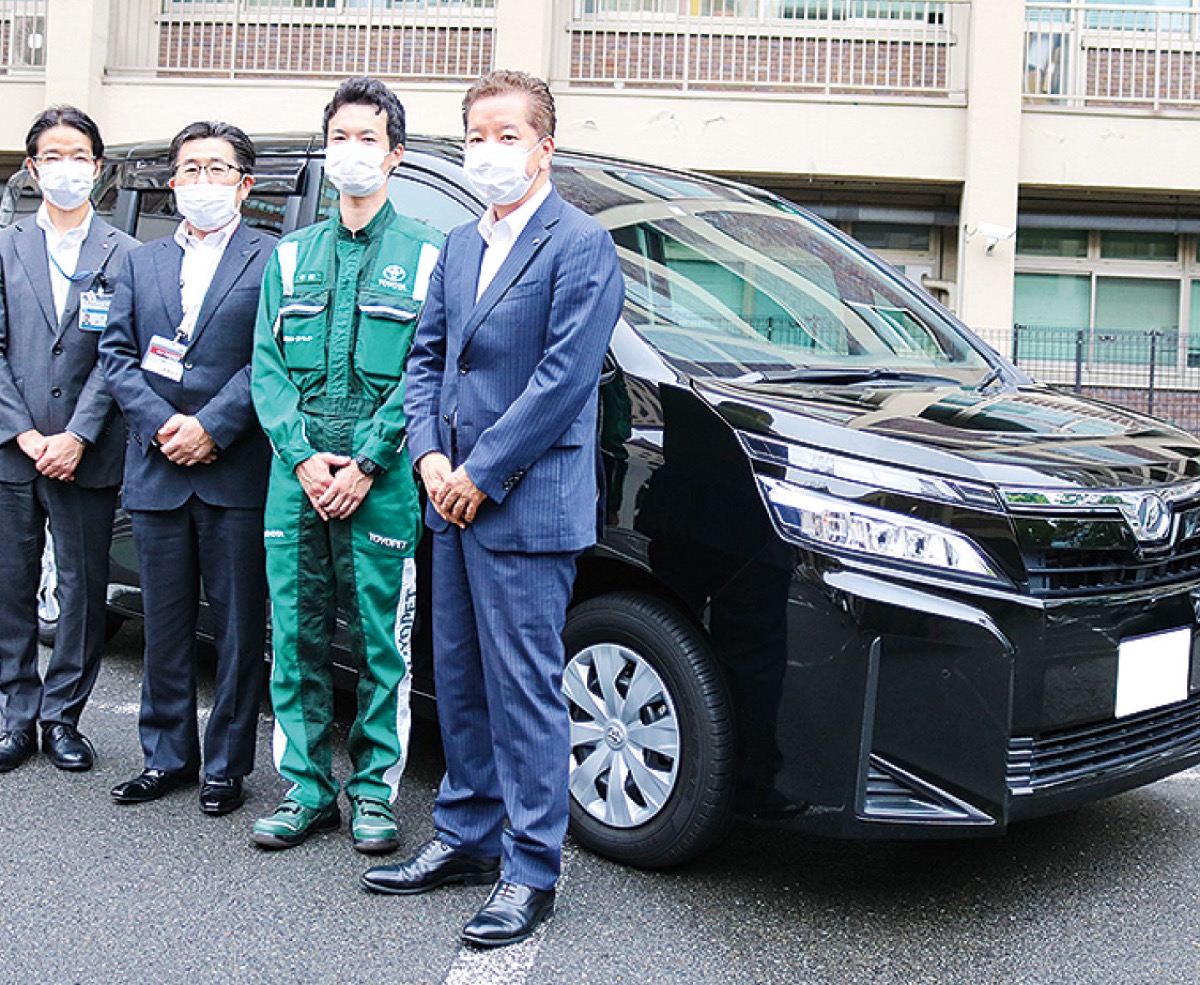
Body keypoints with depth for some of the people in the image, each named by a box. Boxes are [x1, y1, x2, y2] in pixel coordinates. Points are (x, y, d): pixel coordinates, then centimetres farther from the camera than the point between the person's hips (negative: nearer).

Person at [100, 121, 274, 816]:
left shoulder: (272, 260, 0)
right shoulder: (143, 264, 16)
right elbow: (117, 354, 9)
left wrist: (211, 427, -15)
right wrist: (160, 424, -7)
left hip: (236, 476, -4)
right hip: (156, 473, 4)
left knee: (239, 627, 4)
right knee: (166, 623, 12)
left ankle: (228, 765, 15)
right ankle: (168, 756, 25)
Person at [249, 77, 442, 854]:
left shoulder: (424, 255, 4)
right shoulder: (292, 256, 16)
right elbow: (267, 367, 9)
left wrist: (364, 463, -12)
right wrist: (304, 456, -6)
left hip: (382, 479, -3)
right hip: (297, 472, 4)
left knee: (381, 639, 0)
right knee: (297, 636, 6)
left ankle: (375, 791, 13)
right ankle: (307, 790, 17)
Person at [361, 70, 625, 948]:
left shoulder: (580, 245, -8)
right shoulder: (460, 246, 17)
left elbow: (564, 376, -15)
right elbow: (428, 356, 16)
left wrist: (482, 473, -15)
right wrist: (430, 456, -1)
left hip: (526, 508, -8)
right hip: (455, 504, 8)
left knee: (525, 688, -2)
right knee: (459, 678, 15)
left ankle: (530, 871, 8)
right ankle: (466, 838, 29)